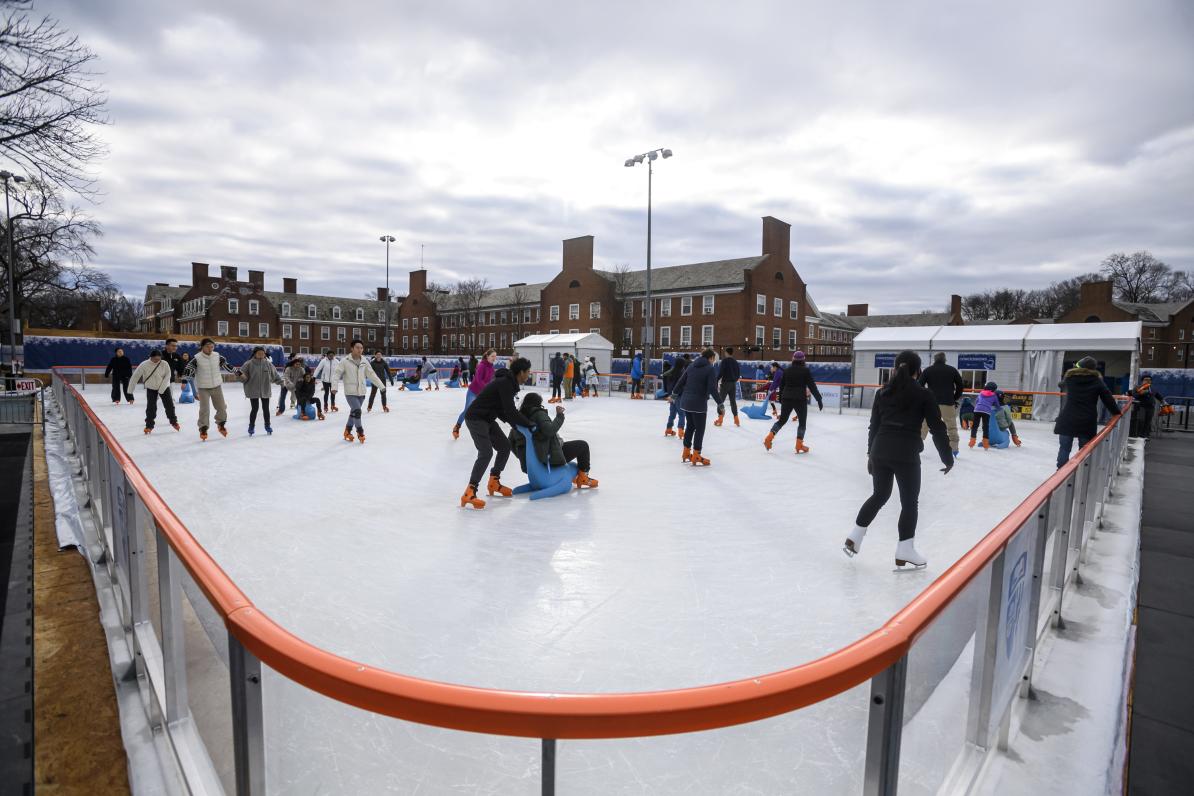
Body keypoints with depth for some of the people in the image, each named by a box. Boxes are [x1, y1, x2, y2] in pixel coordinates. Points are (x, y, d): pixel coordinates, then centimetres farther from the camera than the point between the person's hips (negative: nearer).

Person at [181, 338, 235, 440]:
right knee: (204, 409, -5)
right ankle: (203, 429, 9)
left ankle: (220, 424, 33)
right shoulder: (197, 358, -13)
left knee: (222, 407, 10)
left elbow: (226, 365, 11)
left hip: (217, 386, 4)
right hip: (203, 388, -4)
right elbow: (189, 369, -15)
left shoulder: (217, 356, -1)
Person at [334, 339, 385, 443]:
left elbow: (372, 374, 9)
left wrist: (382, 386, 8)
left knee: (354, 412, 16)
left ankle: (347, 432, 33)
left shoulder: (364, 361, 2)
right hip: (350, 392, -5)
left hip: (361, 393, 5)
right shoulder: (345, 361, -11)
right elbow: (336, 374, -13)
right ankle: (360, 432, 4)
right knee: (357, 411, -16)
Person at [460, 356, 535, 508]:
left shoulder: (509, 382, 9)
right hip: (475, 418, -10)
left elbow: (503, 410, 12)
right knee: (486, 452, -21)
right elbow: (510, 411, -25)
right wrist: (530, 425, -15)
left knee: (505, 446, 14)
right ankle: (469, 493, -22)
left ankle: (494, 482, 28)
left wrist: (518, 425, 3)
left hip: (487, 419, 10)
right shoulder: (505, 383, -22)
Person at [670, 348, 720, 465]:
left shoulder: (691, 366, 9)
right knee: (699, 429, 4)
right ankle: (696, 457, 8)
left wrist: (674, 395, 24)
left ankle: (686, 453, 26)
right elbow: (712, 389, -16)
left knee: (690, 426, 19)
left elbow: (681, 382, 12)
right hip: (699, 403, -7)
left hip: (685, 402, 7)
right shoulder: (710, 369, -8)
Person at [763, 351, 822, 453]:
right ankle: (799, 445, 3)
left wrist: (781, 398, 23)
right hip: (800, 399, -4)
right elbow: (812, 386, -9)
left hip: (787, 399, 4)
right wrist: (819, 400, -6)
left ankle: (769, 437, -2)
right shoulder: (806, 370, -6)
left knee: (782, 420, 14)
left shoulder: (787, 370, 7)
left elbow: (781, 385, 12)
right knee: (802, 422, 9)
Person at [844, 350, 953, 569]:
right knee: (909, 502, 10)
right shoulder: (924, 395, -2)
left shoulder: (883, 393, 8)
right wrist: (948, 458, 7)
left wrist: (871, 453, 21)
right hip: (906, 455, -4)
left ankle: (855, 536, 21)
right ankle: (904, 551, 12)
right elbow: (937, 429, -2)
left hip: (880, 451, 4)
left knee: (879, 495, 21)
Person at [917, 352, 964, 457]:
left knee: (924, 424, 8)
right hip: (948, 402, 0)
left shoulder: (928, 370, 3)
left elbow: (920, 385, -2)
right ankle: (954, 447, 11)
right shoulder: (952, 369, 6)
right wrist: (955, 398, 15)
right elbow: (960, 385, 7)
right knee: (951, 425, 10)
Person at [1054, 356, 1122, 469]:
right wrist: (1116, 412, 15)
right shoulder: (1097, 380, -1)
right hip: (1087, 422, 0)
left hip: (1068, 420, 0)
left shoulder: (1070, 378, 1)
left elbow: (1063, 387, 21)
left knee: (1064, 448, 5)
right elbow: (1108, 399, 2)